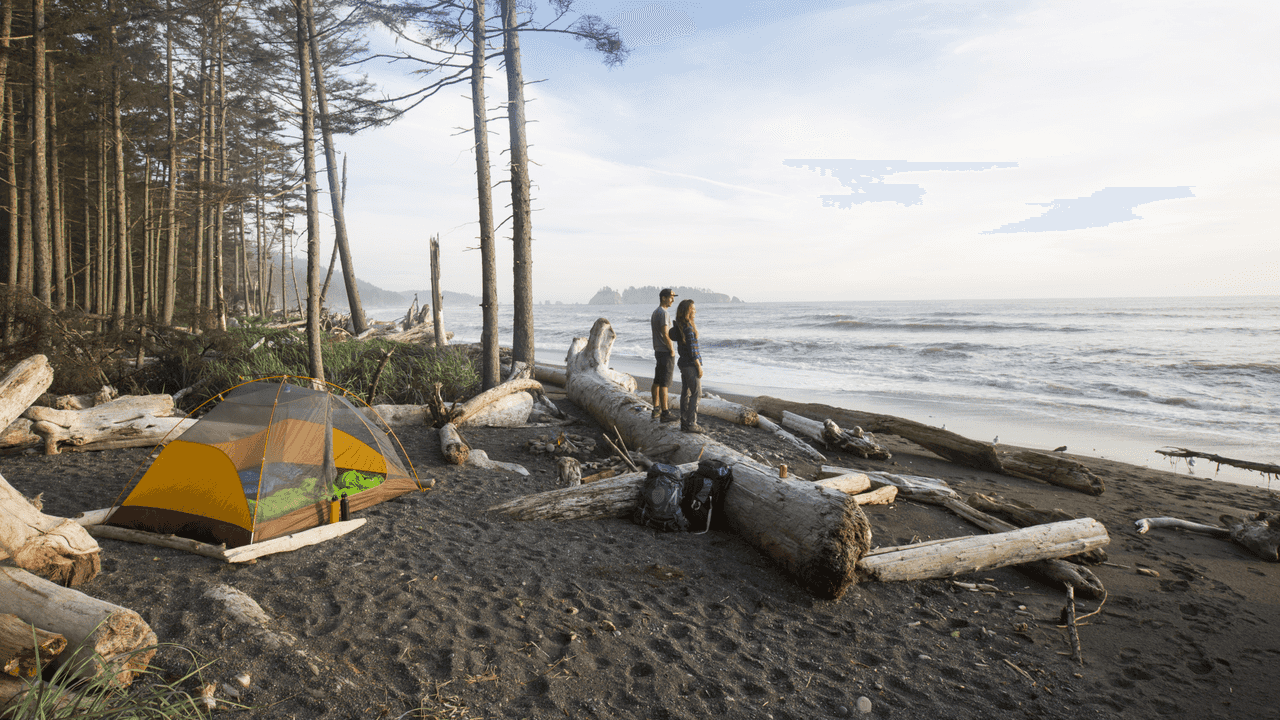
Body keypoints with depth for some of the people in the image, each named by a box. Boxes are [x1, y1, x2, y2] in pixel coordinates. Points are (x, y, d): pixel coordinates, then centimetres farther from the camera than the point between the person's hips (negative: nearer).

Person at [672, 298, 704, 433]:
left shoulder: (679, 326, 8)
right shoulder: (688, 327, -17)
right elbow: (691, 349, -19)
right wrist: (699, 366, -15)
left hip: (683, 364, 9)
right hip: (691, 364, -9)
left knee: (685, 394, 11)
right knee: (696, 394, -5)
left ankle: (684, 423, 15)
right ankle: (691, 424, -5)